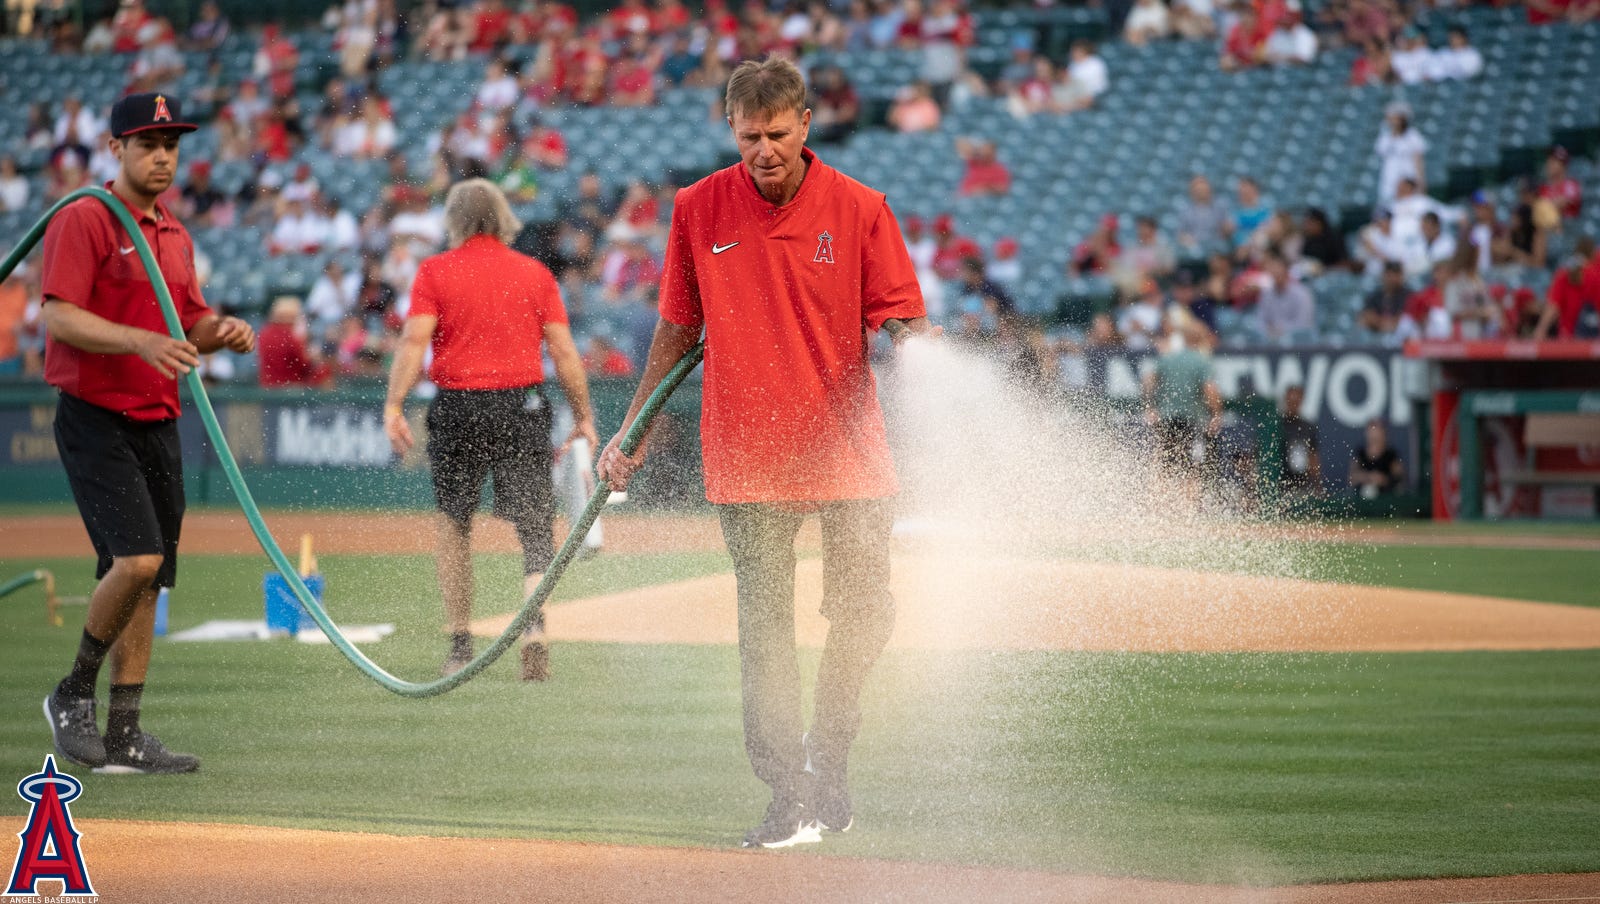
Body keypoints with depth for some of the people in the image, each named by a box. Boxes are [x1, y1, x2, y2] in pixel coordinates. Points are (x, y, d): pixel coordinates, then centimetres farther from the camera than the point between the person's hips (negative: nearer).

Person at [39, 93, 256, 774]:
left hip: (159, 424, 8)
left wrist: (221, 332, 0)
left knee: (147, 579, 6)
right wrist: (142, 340, -31)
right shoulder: (82, 220, -8)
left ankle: (124, 737, 10)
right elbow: (58, 315, -18)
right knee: (137, 560, -21)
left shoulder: (175, 236, 17)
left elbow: (190, 323, 24)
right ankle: (74, 695, -2)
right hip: (95, 419, -8)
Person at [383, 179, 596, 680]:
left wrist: (394, 406, -12)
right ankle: (534, 623, -24)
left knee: (454, 522, 16)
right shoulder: (535, 273, 7)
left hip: (457, 409, 0)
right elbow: (564, 351, 4)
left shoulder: (435, 272, 2)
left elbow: (414, 341, -10)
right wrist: (583, 416, 9)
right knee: (534, 523, 1)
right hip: (524, 406, 0)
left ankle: (460, 643, 16)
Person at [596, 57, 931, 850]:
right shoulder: (698, 211, 3)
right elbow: (677, 330, 13)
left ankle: (827, 757, 27)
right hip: (747, 455, 0)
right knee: (766, 629, -6)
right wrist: (632, 432, 14)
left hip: (848, 452, 0)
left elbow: (900, 318, -1)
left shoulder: (858, 210, -1)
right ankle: (789, 797, -5)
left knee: (863, 617, 4)